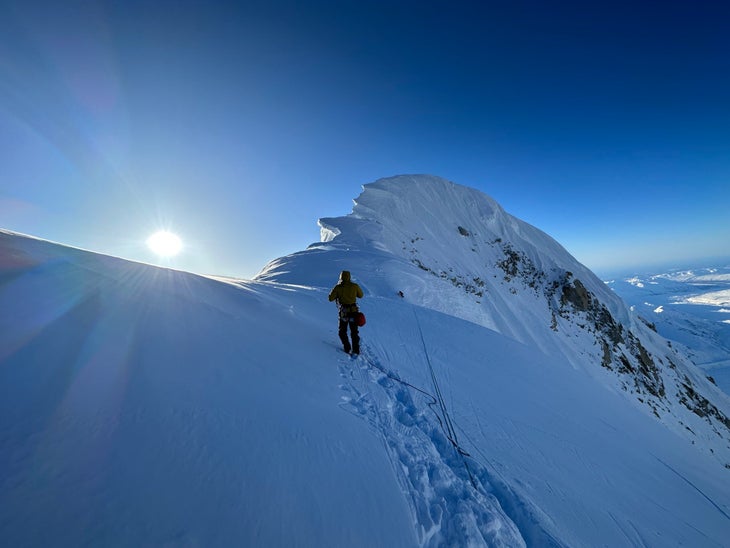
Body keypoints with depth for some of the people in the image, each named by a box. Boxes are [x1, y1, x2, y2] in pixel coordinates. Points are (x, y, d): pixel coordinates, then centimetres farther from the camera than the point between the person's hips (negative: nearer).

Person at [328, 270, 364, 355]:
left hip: (344, 312, -2)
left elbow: (330, 298, -3)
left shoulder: (338, 287, -8)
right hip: (354, 311, 2)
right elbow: (360, 295, 11)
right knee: (354, 332, 17)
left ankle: (347, 348, 14)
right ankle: (356, 349, 19)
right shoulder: (355, 286, -3)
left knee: (342, 331, 19)